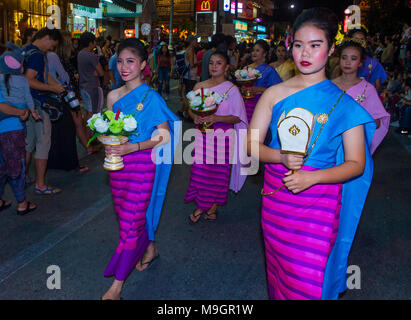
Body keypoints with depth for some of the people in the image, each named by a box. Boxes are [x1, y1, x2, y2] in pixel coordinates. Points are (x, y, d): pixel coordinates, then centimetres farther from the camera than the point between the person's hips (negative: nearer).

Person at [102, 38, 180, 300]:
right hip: (118, 163, 6)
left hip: (142, 163, -6)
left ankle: (118, 284, 6)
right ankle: (150, 249, 43)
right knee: (126, 214, 16)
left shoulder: (150, 97, -9)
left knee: (131, 219, -3)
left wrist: (133, 147, -22)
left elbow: (164, 135, -12)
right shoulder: (113, 96, 7)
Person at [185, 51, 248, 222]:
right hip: (202, 134, 3)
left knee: (219, 170, 2)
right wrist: (195, 117, -11)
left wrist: (216, 118, -23)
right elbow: (191, 108, 12)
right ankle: (201, 206, 19)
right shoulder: (200, 86, 6)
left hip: (223, 136, -3)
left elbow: (237, 117, -8)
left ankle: (213, 206, 19)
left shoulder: (232, 89, -5)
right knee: (200, 169, 3)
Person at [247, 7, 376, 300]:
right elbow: (251, 145, 2)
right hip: (275, 196, 3)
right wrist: (281, 157, -18)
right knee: (278, 273, 19)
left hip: (318, 201, -2)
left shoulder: (343, 103, -5)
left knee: (308, 284, 1)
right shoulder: (275, 94, 1)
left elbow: (356, 164, -6)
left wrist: (312, 176, -22)